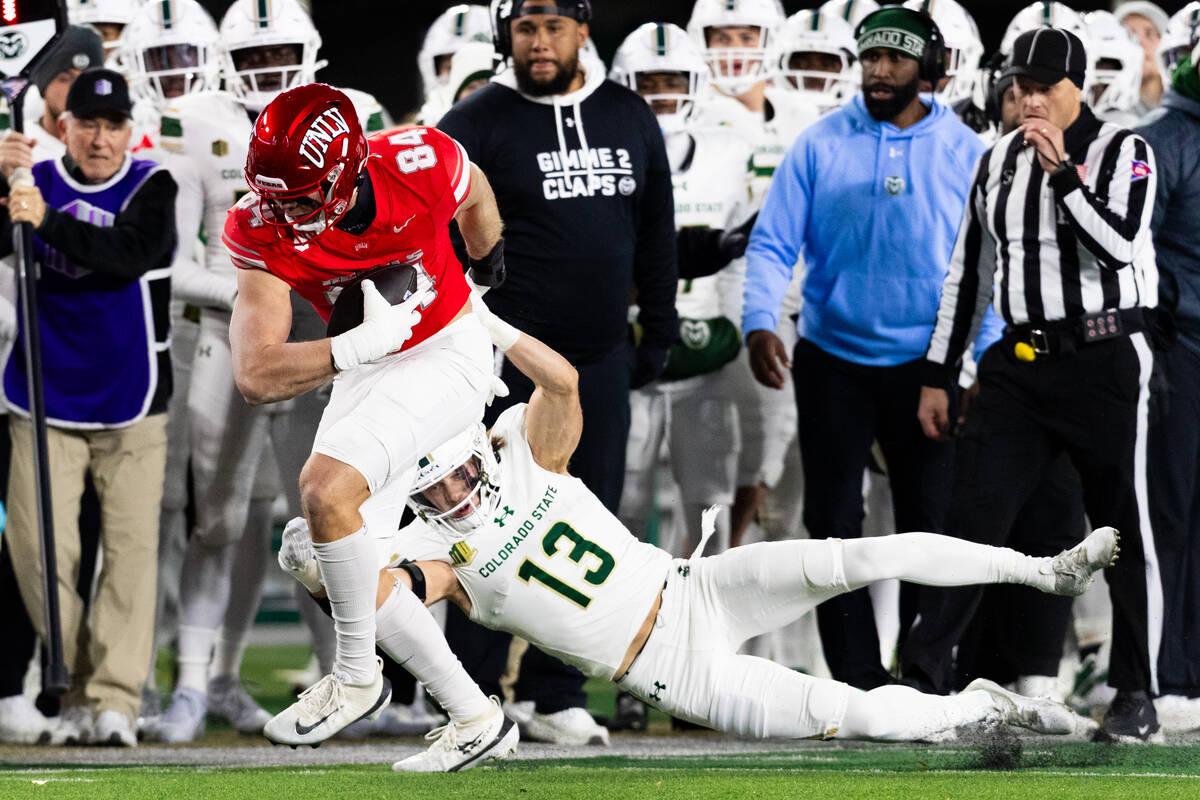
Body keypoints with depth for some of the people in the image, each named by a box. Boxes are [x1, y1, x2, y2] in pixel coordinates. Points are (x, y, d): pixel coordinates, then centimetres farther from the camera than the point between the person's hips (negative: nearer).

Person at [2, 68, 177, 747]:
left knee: (131, 546, -6)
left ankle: (115, 698, -5)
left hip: (131, 408, -1)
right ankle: (78, 686, 10)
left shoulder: (151, 188, -5)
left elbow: (129, 254, -23)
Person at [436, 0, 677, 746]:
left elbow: (656, 237, 17)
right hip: (508, 361, -5)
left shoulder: (631, 120, 9)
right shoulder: (478, 124, -6)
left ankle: (554, 695, 13)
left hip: (601, 360, 5)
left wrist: (658, 335, 16)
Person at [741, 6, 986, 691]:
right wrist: (760, 324, -19)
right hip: (833, 362, 1)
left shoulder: (965, 152, 1)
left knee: (931, 528, 2)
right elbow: (773, 243, -3)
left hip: (925, 367, -1)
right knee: (833, 526, 2)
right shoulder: (821, 145, 0)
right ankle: (858, 682, 8)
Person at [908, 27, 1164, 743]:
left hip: (1106, 358, -4)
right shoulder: (999, 162, 12)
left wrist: (1063, 172, -22)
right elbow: (969, 273, 16)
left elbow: (1117, 243, -19)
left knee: (1124, 528, 0)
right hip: (1020, 362, 4)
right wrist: (938, 375, 16)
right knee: (972, 516, -3)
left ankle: (1137, 698, 8)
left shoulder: (1123, 152, -3)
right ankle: (922, 677, -2)